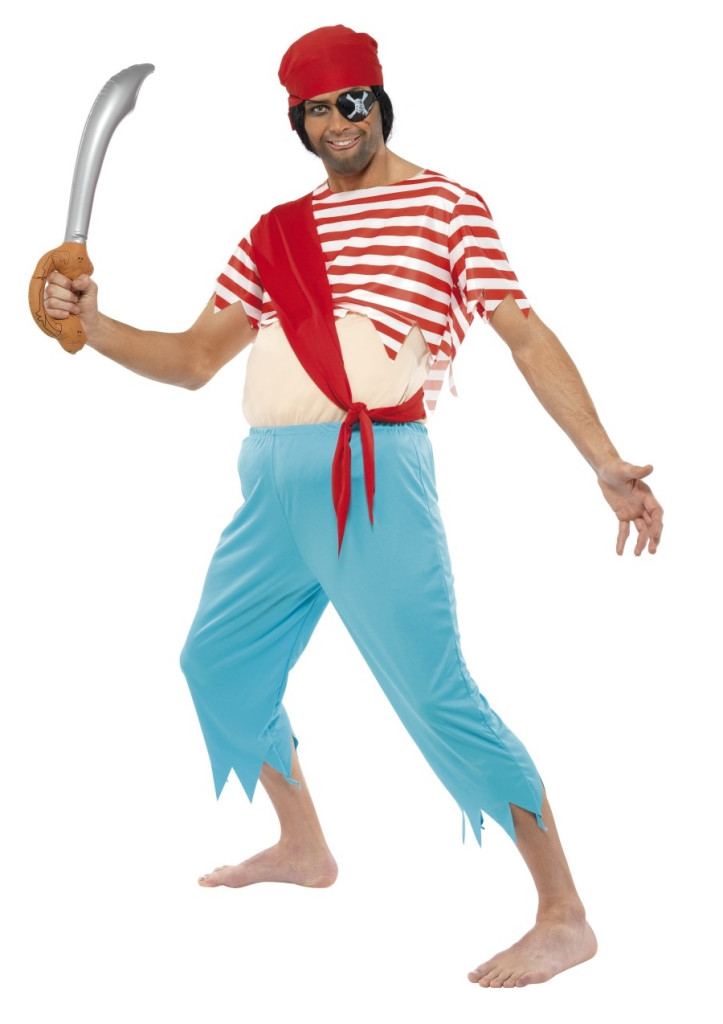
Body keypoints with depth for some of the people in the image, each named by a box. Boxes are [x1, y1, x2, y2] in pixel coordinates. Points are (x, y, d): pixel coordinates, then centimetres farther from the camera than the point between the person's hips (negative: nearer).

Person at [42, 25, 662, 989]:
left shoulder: (444, 204, 3)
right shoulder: (276, 231, 18)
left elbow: (527, 336, -4)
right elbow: (192, 359, 18)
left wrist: (606, 461, -13)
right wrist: (94, 325, 2)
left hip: (372, 477, -7)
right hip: (273, 481, 7)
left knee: (437, 696, -13)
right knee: (218, 663, 18)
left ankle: (565, 916, -5)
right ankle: (303, 847, 39)